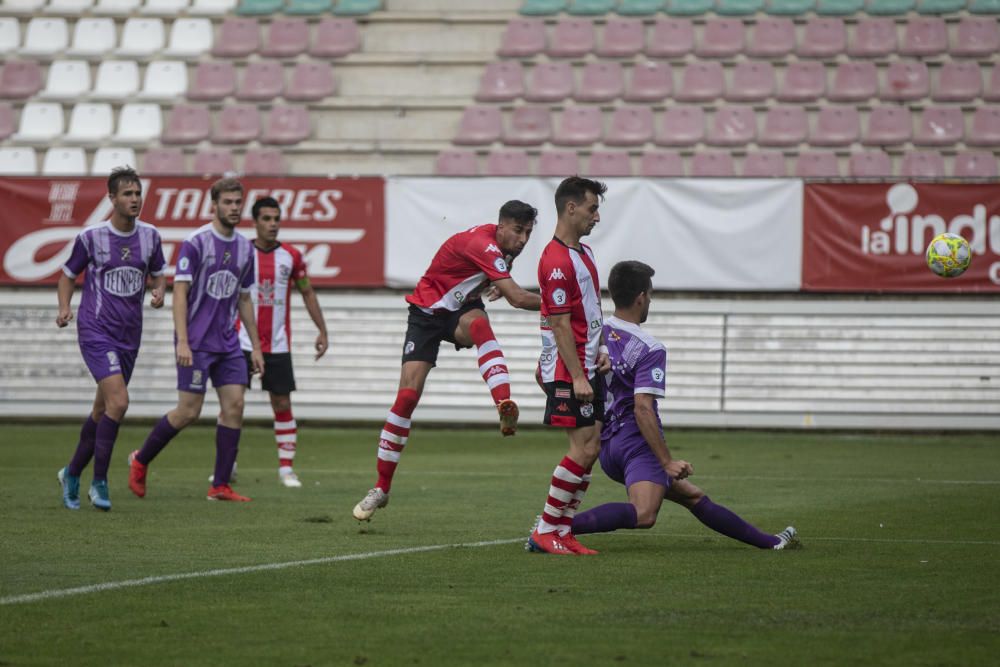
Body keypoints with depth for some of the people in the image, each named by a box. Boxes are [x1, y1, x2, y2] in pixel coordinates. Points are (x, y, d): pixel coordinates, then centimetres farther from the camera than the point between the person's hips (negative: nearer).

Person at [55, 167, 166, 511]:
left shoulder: (150, 236, 4)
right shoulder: (91, 237, -7)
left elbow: (158, 274, 18)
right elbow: (68, 275, 5)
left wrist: (158, 292, -5)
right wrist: (64, 308, -12)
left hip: (129, 336, 5)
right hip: (96, 331, -5)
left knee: (102, 410, 12)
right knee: (118, 401, -20)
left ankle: (72, 474, 31)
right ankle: (99, 482, -10)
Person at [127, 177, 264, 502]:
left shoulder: (245, 247, 10)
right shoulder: (195, 243, -10)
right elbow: (180, 292, -13)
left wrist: (256, 347, 17)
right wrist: (182, 341, -22)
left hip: (227, 342, 6)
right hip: (196, 343, -6)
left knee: (234, 405, -3)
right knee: (188, 412, -5)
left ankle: (220, 485, 1)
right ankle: (140, 460, 16)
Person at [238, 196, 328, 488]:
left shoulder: (291, 256, 3)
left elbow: (307, 293, 13)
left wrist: (322, 331, 9)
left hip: (278, 345, 1)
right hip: (242, 342, -1)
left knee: (282, 404, 0)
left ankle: (286, 467, 7)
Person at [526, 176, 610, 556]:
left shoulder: (584, 253, 14)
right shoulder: (556, 261, -17)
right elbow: (560, 325, -19)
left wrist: (601, 349, 11)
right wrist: (577, 377, -20)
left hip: (587, 368, 10)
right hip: (568, 371, -10)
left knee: (590, 450, 6)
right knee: (582, 450, -11)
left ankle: (562, 531, 9)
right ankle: (545, 532, -4)